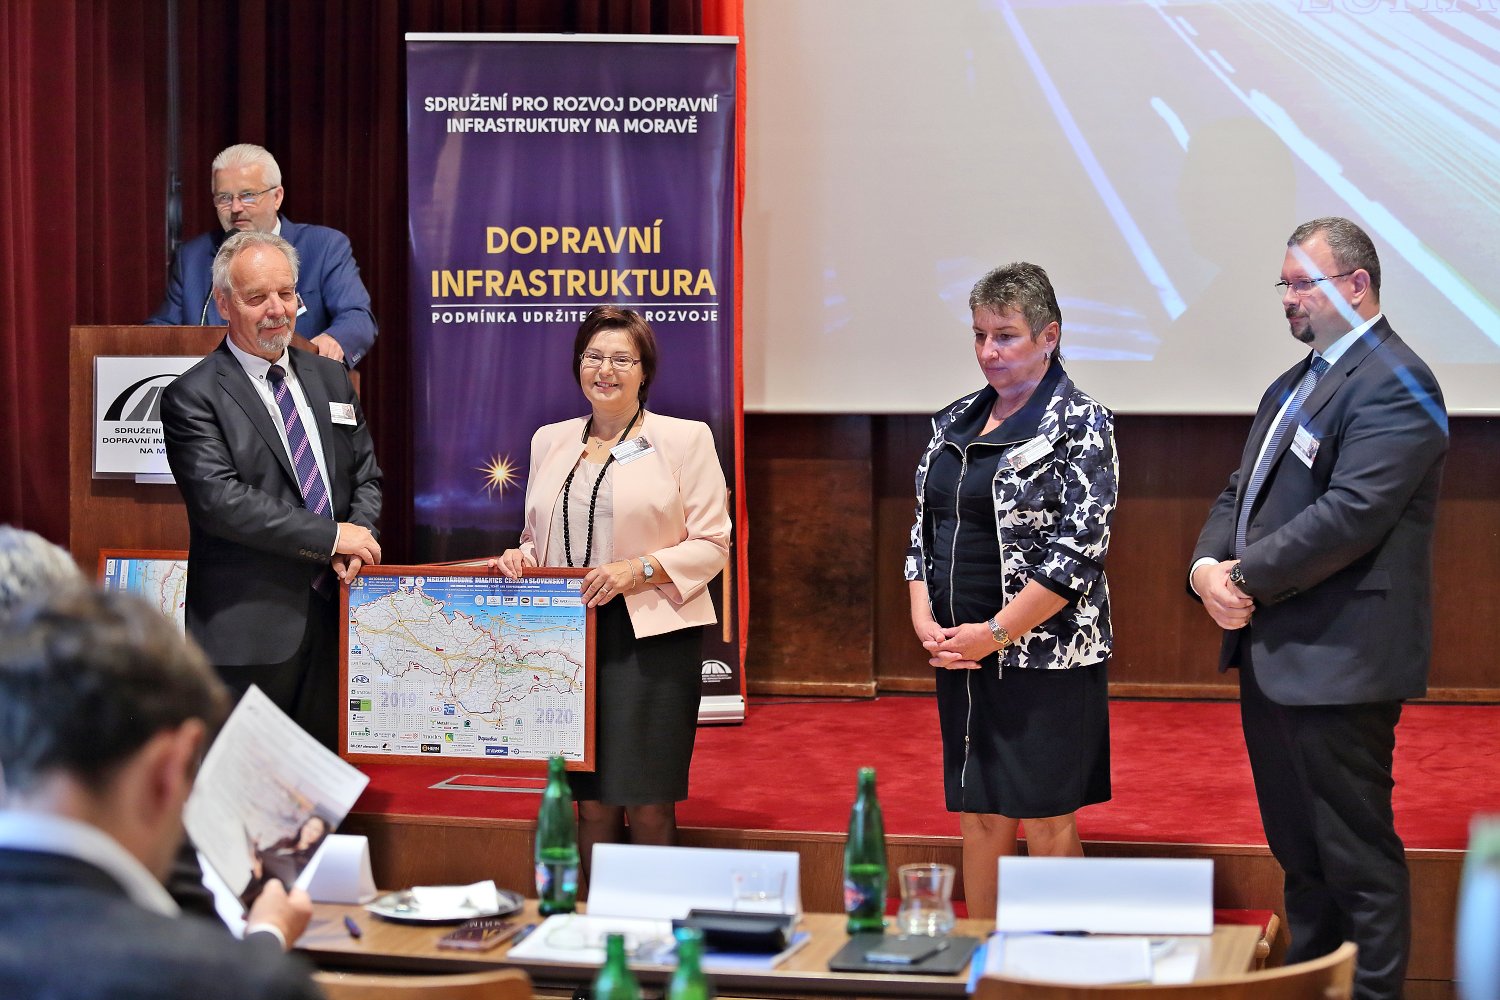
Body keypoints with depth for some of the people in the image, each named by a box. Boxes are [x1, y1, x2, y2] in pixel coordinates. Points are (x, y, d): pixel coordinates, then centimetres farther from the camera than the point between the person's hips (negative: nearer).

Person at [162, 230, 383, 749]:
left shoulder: (331, 379, 14)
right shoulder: (193, 396, -6)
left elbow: (366, 476, 17)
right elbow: (219, 500, -17)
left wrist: (357, 541, -5)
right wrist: (331, 536, -16)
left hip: (334, 614, 6)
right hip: (249, 629, -6)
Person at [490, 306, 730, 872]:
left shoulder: (685, 439, 3)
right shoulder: (550, 442, 16)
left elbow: (712, 544, -2)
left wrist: (639, 569, -15)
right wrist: (521, 558, 0)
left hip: (652, 635, -4)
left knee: (648, 804, -5)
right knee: (592, 803, 3)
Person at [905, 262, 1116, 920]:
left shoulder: (1080, 425, -8)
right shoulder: (954, 423, 12)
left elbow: (1076, 552, -15)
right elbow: (923, 531, 15)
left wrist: (994, 633, -16)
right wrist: (925, 618, -2)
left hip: (1045, 655, -6)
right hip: (959, 656, 6)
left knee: (1049, 822, 0)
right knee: (978, 817, 11)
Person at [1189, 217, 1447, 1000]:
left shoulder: (1394, 384, -13)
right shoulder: (1293, 386, 18)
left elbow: (1351, 515, -23)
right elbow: (1241, 494, 16)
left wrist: (1248, 578, -16)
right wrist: (1208, 567, -3)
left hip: (1338, 662, -9)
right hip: (1271, 655, 9)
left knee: (1357, 855, -2)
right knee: (1298, 849, 18)